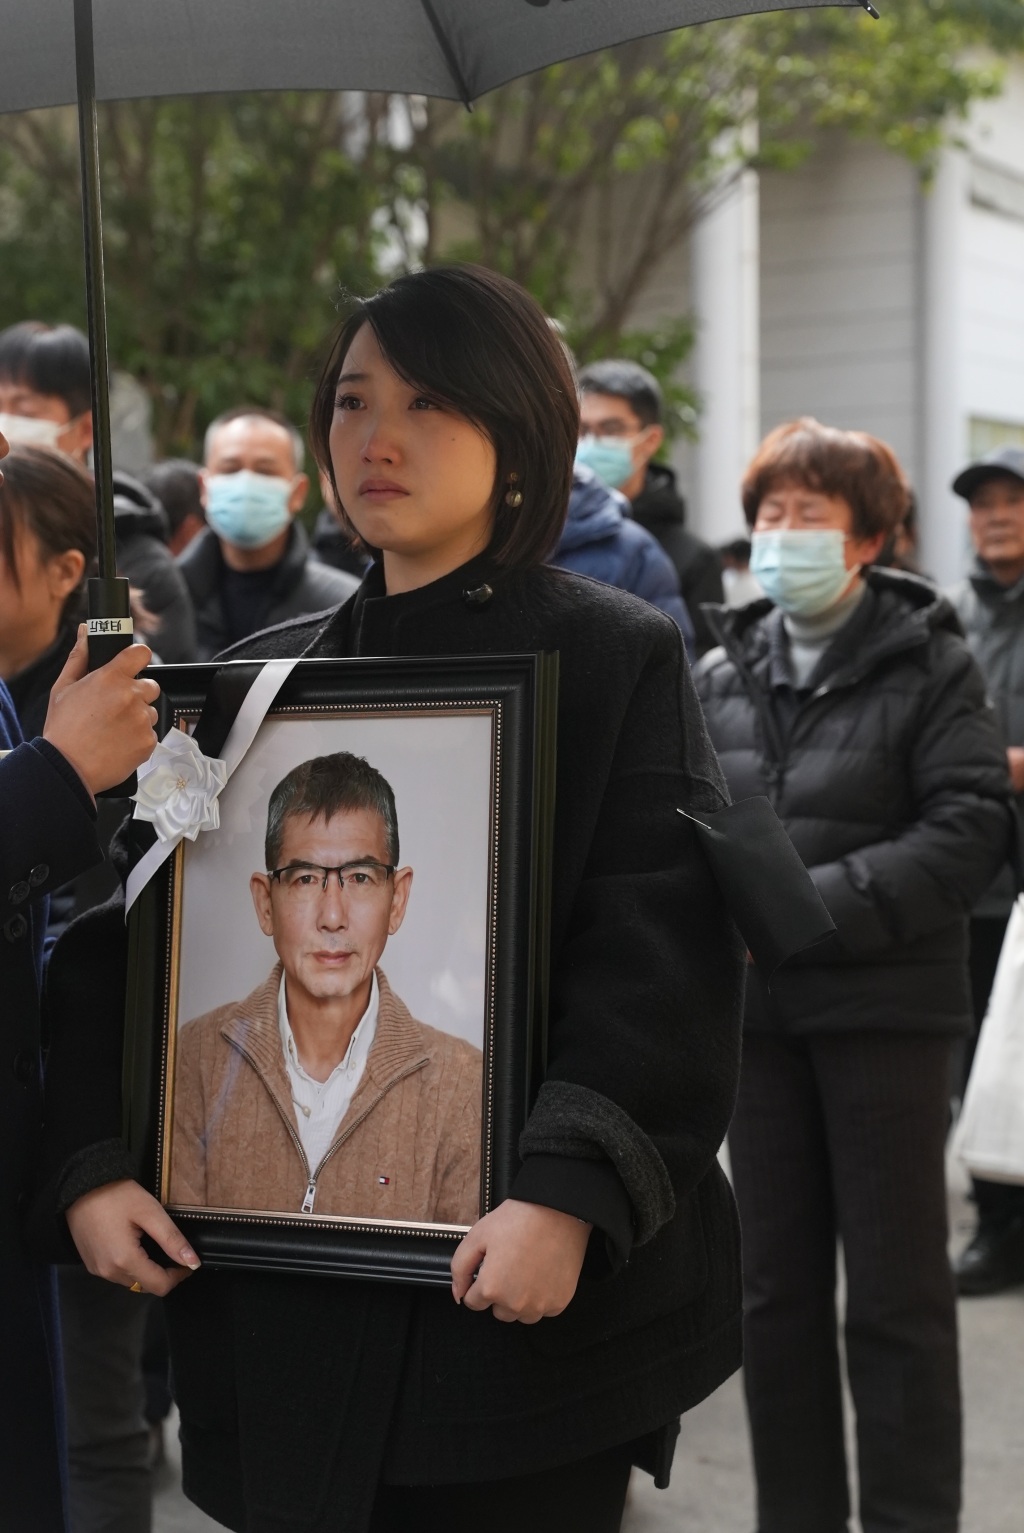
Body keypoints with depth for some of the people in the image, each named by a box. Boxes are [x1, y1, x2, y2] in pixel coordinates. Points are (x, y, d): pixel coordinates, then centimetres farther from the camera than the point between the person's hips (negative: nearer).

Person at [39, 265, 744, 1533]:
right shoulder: (258, 679, 12)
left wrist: (569, 1193, -25)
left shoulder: (619, 659, -2)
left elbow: (661, 956, -12)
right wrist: (86, 1167, -5)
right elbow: (121, 941, 9)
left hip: (523, 1298, -4)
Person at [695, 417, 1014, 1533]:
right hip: (757, 1009, 4)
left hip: (885, 1003, -4)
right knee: (776, 1282, 11)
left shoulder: (926, 663, -3)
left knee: (895, 1289, 2)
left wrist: (817, 905, -18)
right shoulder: (721, 676, 10)